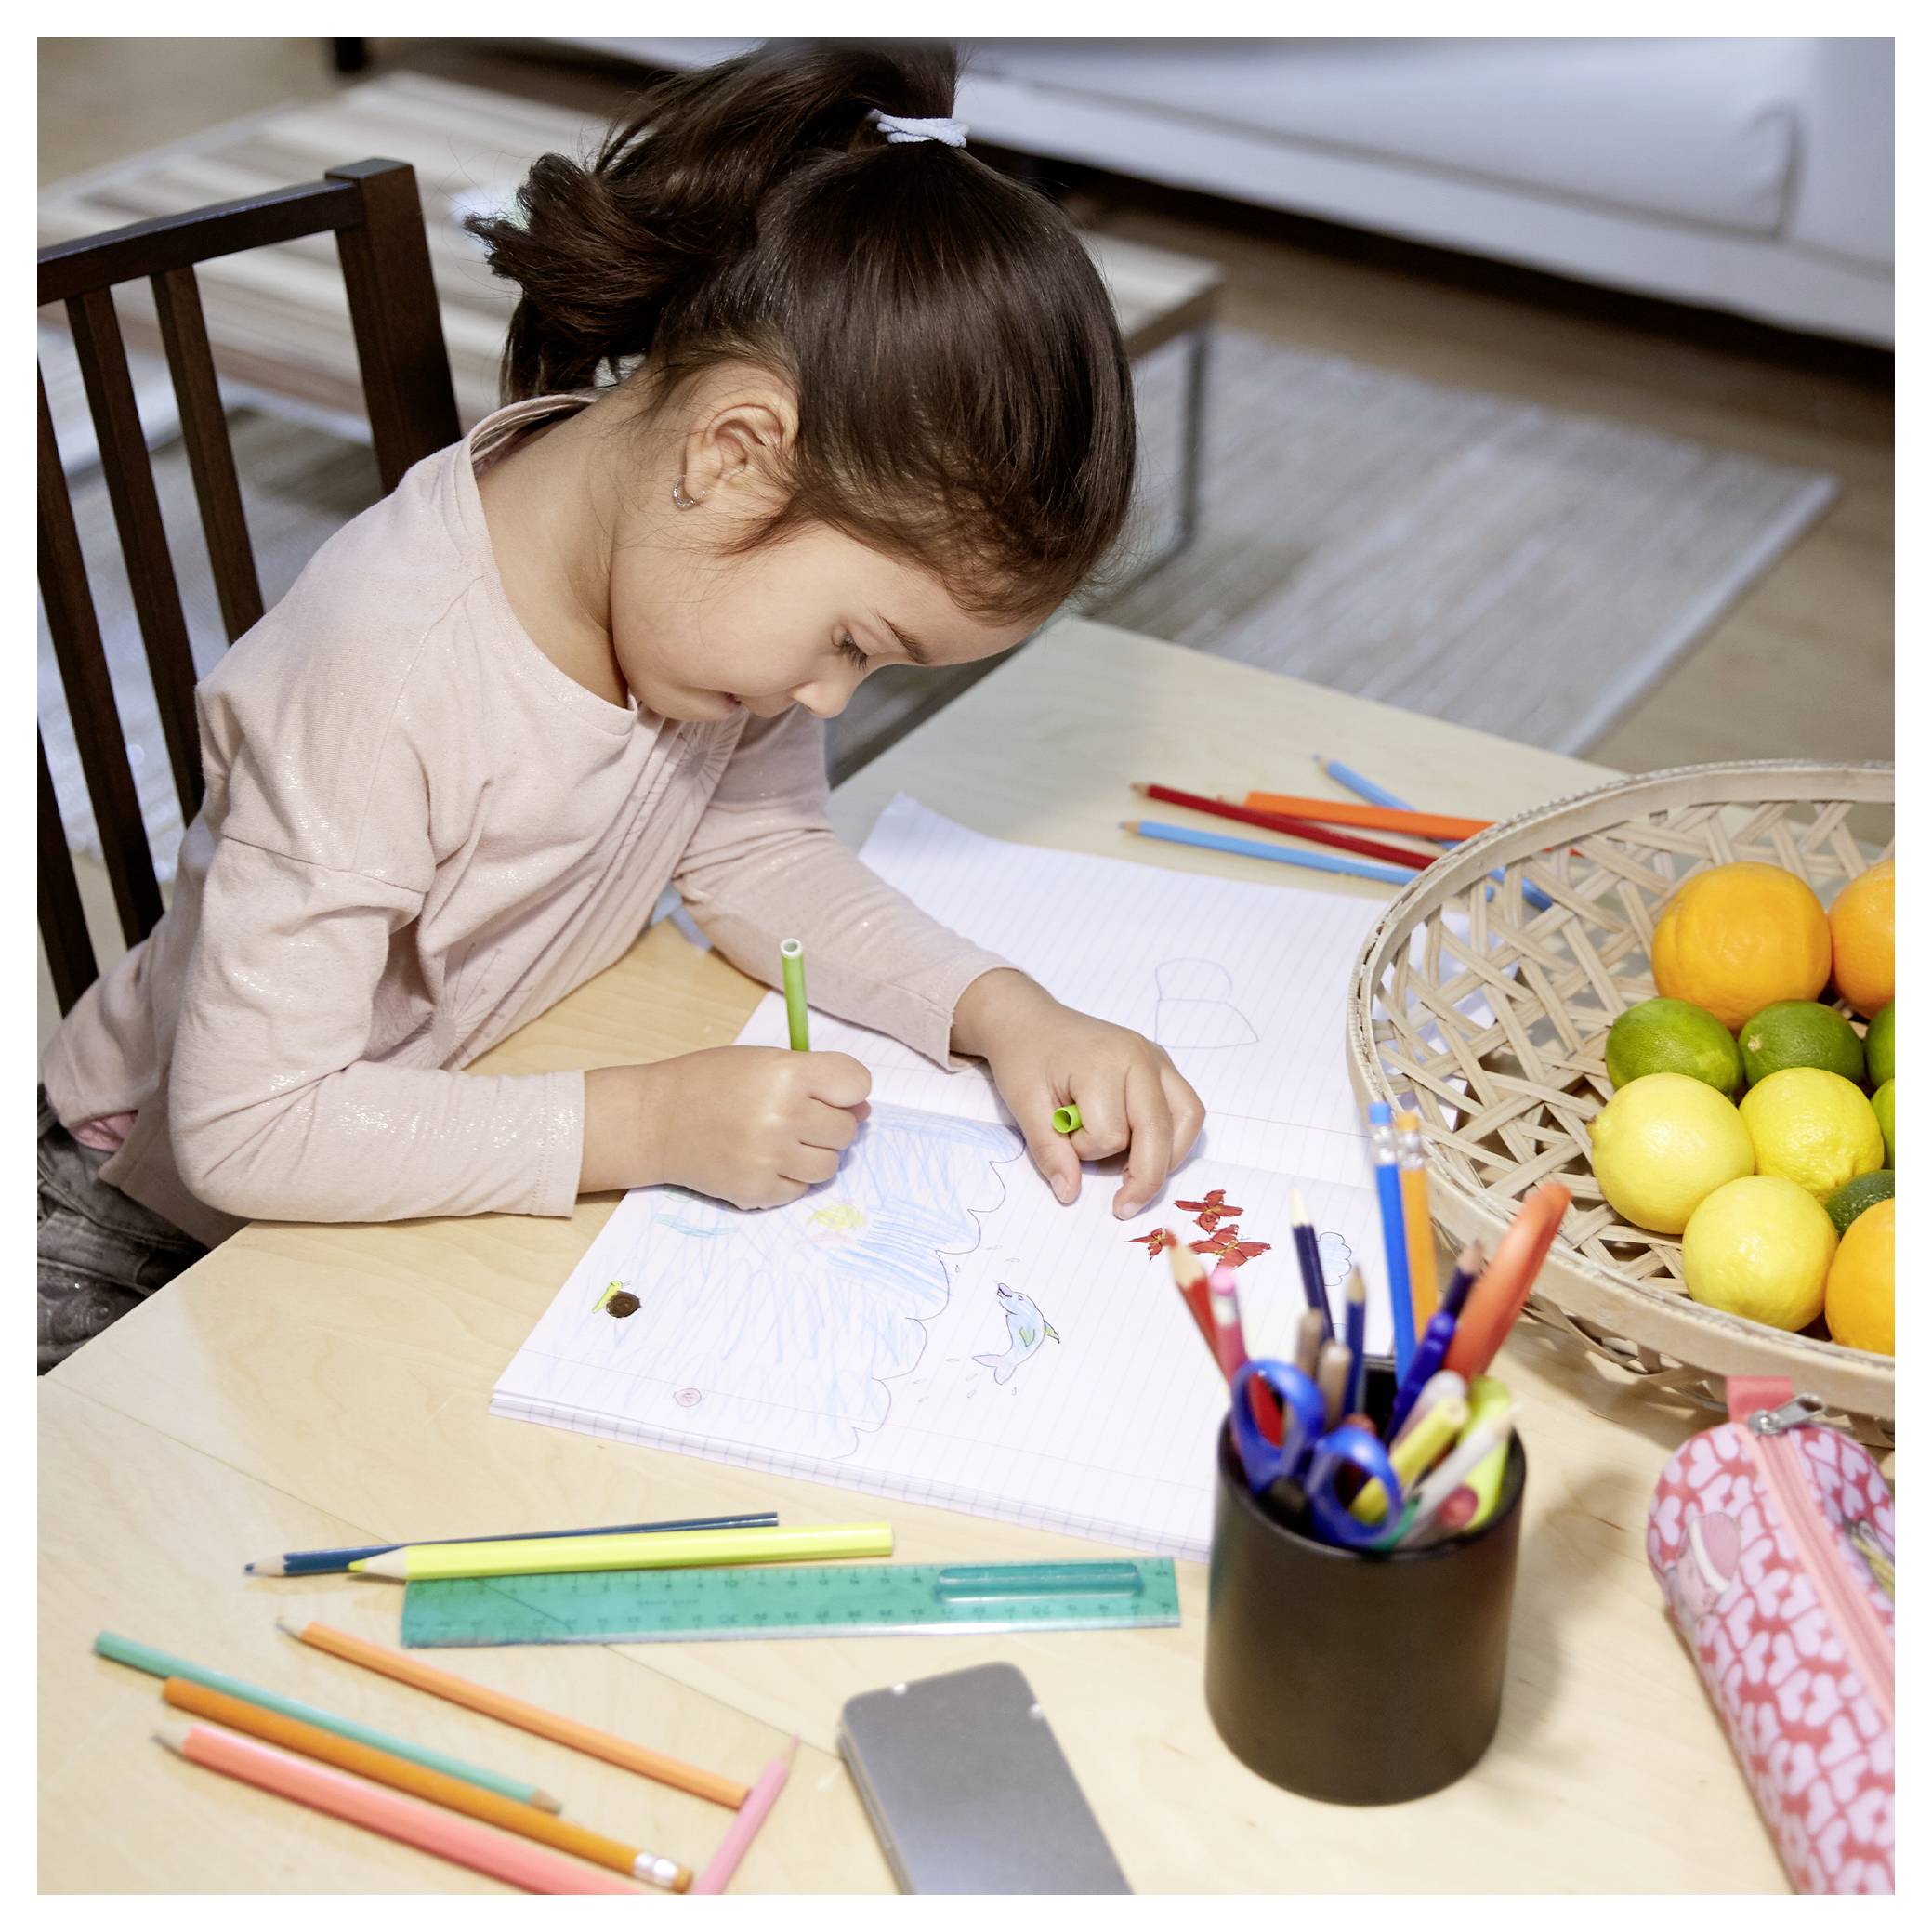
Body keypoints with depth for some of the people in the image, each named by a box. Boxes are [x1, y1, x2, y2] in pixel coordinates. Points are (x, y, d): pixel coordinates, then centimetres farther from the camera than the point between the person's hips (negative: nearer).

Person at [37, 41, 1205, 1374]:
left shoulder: (726, 565, -16)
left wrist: (1005, 1011, -18)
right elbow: (244, 1128, -33)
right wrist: (648, 1124, -35)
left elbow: (762, 851, -2)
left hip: (477, 1156, 6)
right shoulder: (377, 677, -36)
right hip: (177, 1237, -5)